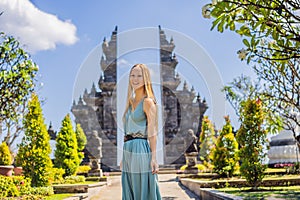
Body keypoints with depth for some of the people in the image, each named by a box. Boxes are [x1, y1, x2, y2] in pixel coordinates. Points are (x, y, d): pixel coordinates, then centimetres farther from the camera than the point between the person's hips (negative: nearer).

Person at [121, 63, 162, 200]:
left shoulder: (148, 102, -7)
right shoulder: (131, 101, 15)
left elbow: (152, 132, -11)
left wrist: (153, 158, -17)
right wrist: (123, 157, 17)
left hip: (141, 151, -8)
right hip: (128, 151, 8)